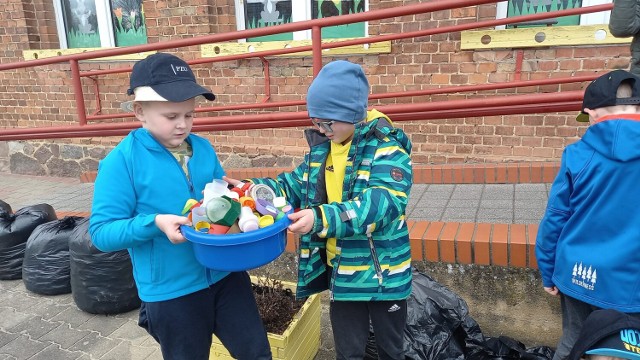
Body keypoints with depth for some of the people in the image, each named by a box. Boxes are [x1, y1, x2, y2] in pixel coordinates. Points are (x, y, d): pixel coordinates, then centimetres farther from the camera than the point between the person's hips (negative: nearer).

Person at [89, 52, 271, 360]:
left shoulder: (203, 148, 1)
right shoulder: (121, 161, -14)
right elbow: (101, 232, -14)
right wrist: (155, 223, -29)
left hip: (225, 275, 5)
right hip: (170, 292, -4)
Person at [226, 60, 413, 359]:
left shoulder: (387, 148, -19)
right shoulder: (322, 147, 1)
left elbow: (383, 201, -33)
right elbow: (297, 183, 8)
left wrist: (322, 217, -43)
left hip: (383, 273, -4)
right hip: (342, 274, 5)